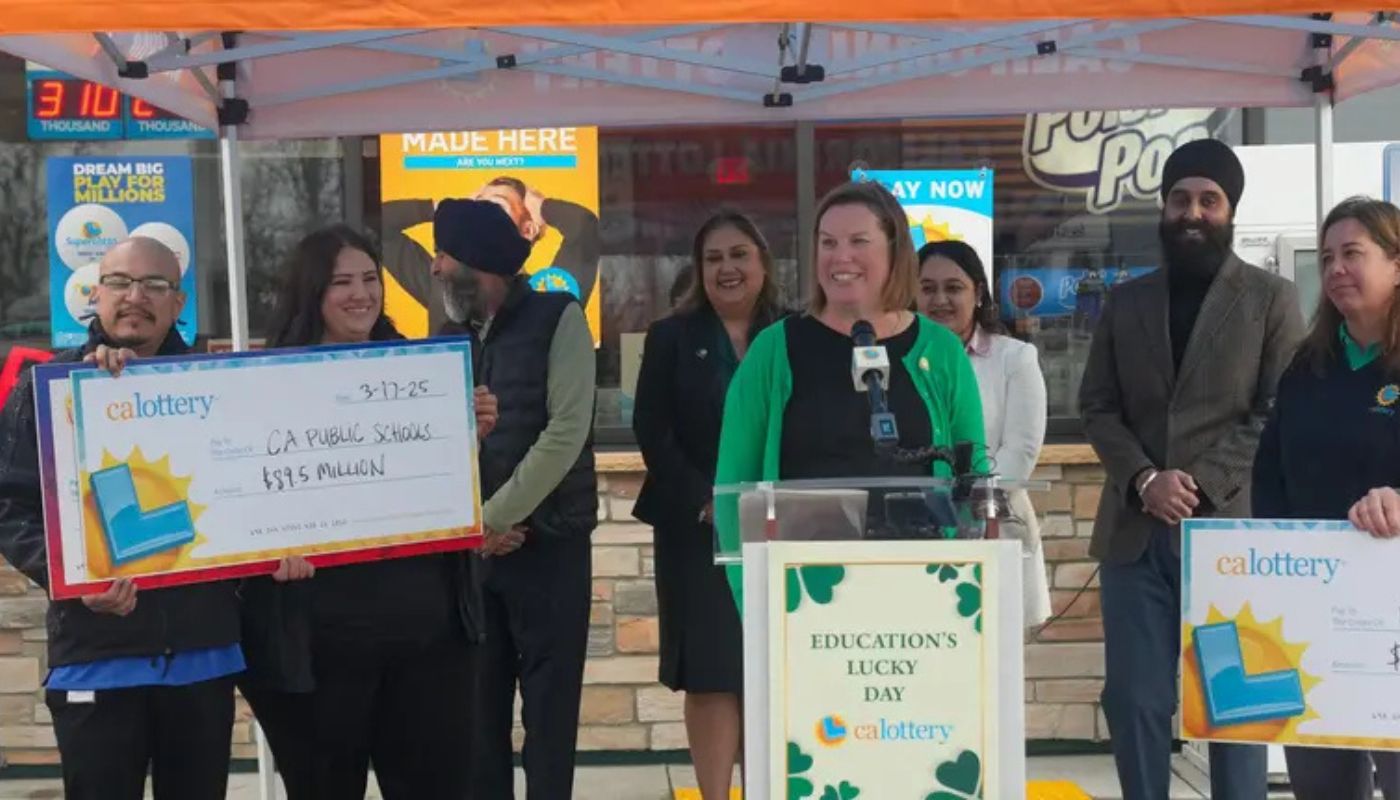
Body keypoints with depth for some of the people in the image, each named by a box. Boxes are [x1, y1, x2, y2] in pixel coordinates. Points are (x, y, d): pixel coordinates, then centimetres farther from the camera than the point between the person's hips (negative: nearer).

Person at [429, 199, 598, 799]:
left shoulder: (557, 319, -4)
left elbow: (566, 432, -13)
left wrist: (491, 520, -13)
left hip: (547, 543, -5)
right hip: (471, 549, 5)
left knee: (549, 703, 1)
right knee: (479, 702, 8)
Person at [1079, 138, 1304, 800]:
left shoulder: (1270, 299, 4)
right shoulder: (1126, 302, 13)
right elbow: (1097, 406, 9)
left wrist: (1202, 483, -13)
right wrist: (1143, 479, -8)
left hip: (1231, 529, -3)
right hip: (1136, 531, 3)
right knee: (1133, 697, 4)